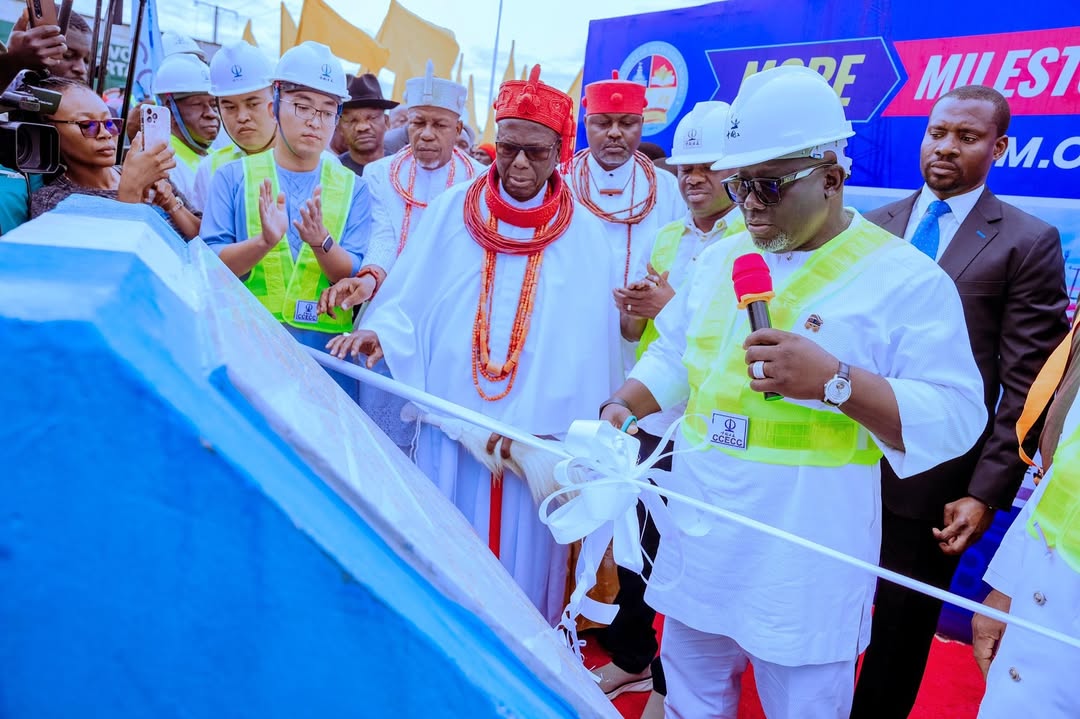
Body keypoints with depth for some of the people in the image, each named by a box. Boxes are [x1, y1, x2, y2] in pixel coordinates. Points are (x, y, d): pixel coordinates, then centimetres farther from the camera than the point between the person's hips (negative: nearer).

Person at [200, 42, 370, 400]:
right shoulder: (233, 177, 5)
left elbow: (356, 279, -3)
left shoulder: (352, 189, 7)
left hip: (326, 350, 1)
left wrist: (322, 242, -22)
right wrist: (264, 243, -23)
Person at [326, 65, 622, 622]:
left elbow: (585, 346, 0)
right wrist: (378, 331, -18)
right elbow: (409, 298, 2)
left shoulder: (581, 235, 1)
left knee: (521, 555, 9)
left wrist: (561, 429, -3)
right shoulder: (453, 210, 2)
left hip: (534, 431, 0)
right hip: (451, 418, 1)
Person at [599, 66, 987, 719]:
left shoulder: (906, 279, -10)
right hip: (698, 550, 6)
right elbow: (673, 355, 17)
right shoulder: (719, 259, 9)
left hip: (806, 569, -5)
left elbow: (957, 417, -14)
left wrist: (834, 379, -27)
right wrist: (623, 406, -1)